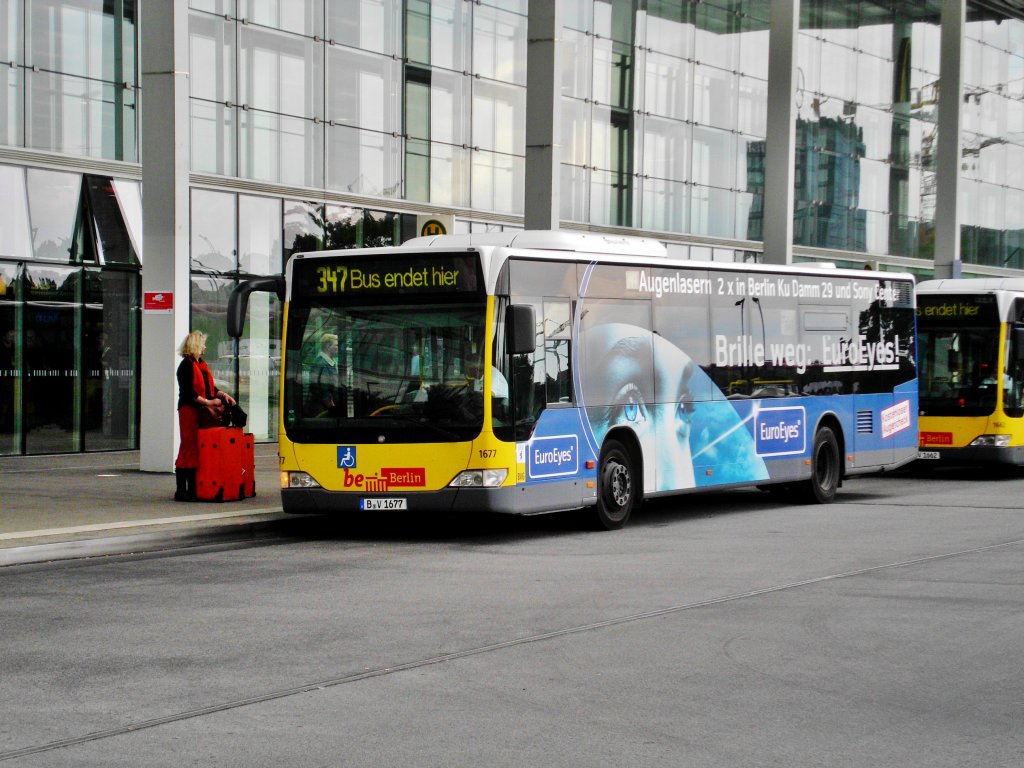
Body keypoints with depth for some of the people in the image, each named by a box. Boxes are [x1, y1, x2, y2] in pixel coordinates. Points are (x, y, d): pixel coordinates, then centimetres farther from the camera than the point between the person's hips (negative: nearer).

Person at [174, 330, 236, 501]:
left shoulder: (201, 364, 18)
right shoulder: (186, 365, -9)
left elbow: (210, 387, 21)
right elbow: (188, 393, -15)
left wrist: (222, 395, 5)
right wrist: (208, 402, -18)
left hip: (202, 413, 9)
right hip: (189, 411, -9)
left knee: (199, 450, 8)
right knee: (188, 448, -7)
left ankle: (193, 488, 13)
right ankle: (181, 490, -4)